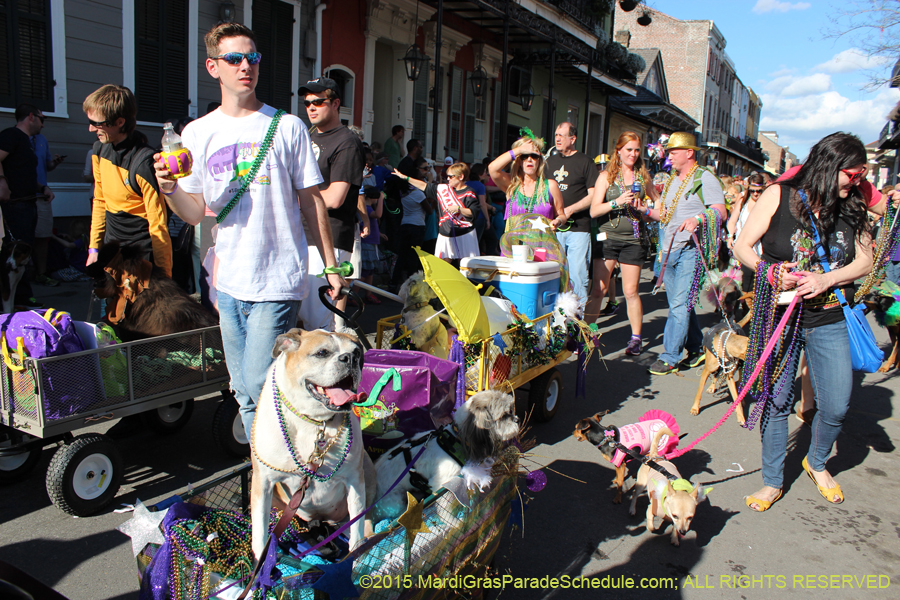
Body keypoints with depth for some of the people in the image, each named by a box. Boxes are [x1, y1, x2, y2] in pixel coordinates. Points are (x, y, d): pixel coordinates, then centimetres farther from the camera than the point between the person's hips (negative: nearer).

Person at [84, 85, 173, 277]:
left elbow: (158, 224, -19)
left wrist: (163, 279, -16)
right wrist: (94, 247, 16)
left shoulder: (143, 162, -21)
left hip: (142, 254, -7)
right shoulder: (99, 149, 3)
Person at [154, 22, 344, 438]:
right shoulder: (197, 133, 8)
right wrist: (169, 189, -15)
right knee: (244, 391, 12)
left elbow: (311, 202, 4)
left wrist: (331, 266, 2)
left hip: (278, 278, -3)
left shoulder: (287, 127, 2)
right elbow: (196, 214, 6)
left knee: (261, 383, -8)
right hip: (227, 281, 4)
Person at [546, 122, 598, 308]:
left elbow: (593, 195, -4)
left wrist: (570, 210, -14)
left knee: (577, 276, -5)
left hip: (578, 228, -4)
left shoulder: (584, 162, 1)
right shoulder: (550, 162, 16)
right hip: (553, 228, 5)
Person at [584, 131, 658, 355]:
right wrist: (617, 202, -18)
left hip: (633, 239, 1)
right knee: (598, 289, -3)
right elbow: (594, 210, -4)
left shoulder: (643, 177, 11)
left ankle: (636, 337, 15)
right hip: (608, 236, -1)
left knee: (630, 292, 2)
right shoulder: (606, 176, 5)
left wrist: (643, 209, 0)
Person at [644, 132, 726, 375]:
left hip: (691, 250, -8)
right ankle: (696, 348, 27)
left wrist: (698, 219, -31)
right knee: (679, 304, 13)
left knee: (680, 305, -10)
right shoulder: (672, 180, 19)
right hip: (669, 251, 8)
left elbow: (720, 211, -14)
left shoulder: (705, 179, -5)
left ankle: (670, 357, -5)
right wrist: (646, 211, 5)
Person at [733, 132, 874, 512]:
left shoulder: (852, 208, 6)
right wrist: (770, 273, -21)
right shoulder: (779, 196, -5)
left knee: (836, 406, 6)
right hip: (779, 316, -3)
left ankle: (817, 462, 37)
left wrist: (825, 280, -12)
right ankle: (772, 482, 22)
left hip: (829, 321, 3)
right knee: (776, 402, 4)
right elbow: (742, 248, -4)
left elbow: (865, 261, 5)